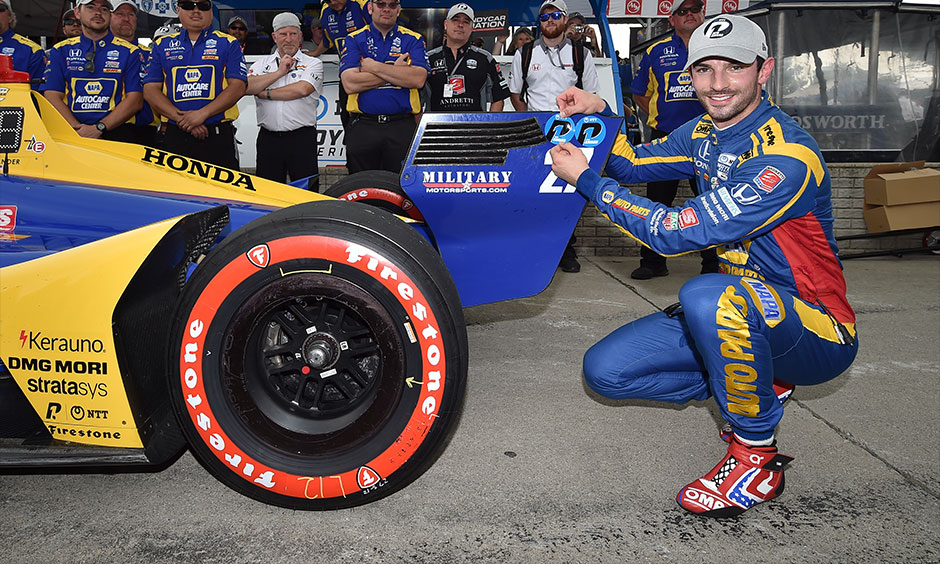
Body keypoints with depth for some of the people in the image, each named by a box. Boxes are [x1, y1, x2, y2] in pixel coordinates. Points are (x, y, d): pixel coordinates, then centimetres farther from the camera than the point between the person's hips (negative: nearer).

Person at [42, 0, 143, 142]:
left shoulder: (129, 51, 12)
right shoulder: (60, 50, 17)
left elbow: (135, 100, 2)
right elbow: (52, 97, 7)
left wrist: (99, 128, -11)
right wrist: (79, 130, -11)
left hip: (114, 131, 0)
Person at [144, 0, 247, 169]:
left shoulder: (229, 44, 9)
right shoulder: (162, 45, 15)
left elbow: (237, 87, -3)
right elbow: (150, 89, 8)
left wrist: (202, 113, -14)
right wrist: (180, 118, -9)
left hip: (218, 137, -2)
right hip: (175, 137, 2)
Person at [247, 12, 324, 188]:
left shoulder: (313, 63, 7)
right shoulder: (262, 63, 17)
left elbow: (302, 89, -11)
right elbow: (246, 87, -1)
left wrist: (265, 93, -2)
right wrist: (279, 72, -3)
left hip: (302, 138, -3)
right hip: (268, 138, 3)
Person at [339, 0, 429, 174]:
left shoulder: (413, 40, 10)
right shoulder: (354, 40, 9)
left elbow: (418, 79, -8)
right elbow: (350, 84, -7)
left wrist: (374, 67, -7)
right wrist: (397, 72, -6)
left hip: (402, 127, 0)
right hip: (363, 127, 0)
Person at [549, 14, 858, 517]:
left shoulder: (786, 158, -25)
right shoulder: (704, 133, 3)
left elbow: (678, 232, -28)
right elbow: (633, 164, 17)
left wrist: (586, 180, -20)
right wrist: (598, 115, -3)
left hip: (817, 332, -7)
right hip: (744, 309, 8)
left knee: (709, 296, -40)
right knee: (605, 370, -4)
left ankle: (758, 456, -16)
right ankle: (761, 384, 9)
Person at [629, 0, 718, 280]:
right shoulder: (656, 52, 9)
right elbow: (640, 93, 18)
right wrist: (659, 116, 8)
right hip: (665, 138, 1)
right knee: (657, 201, 4)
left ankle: (713, 265, 13)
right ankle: (652, 262, 14)